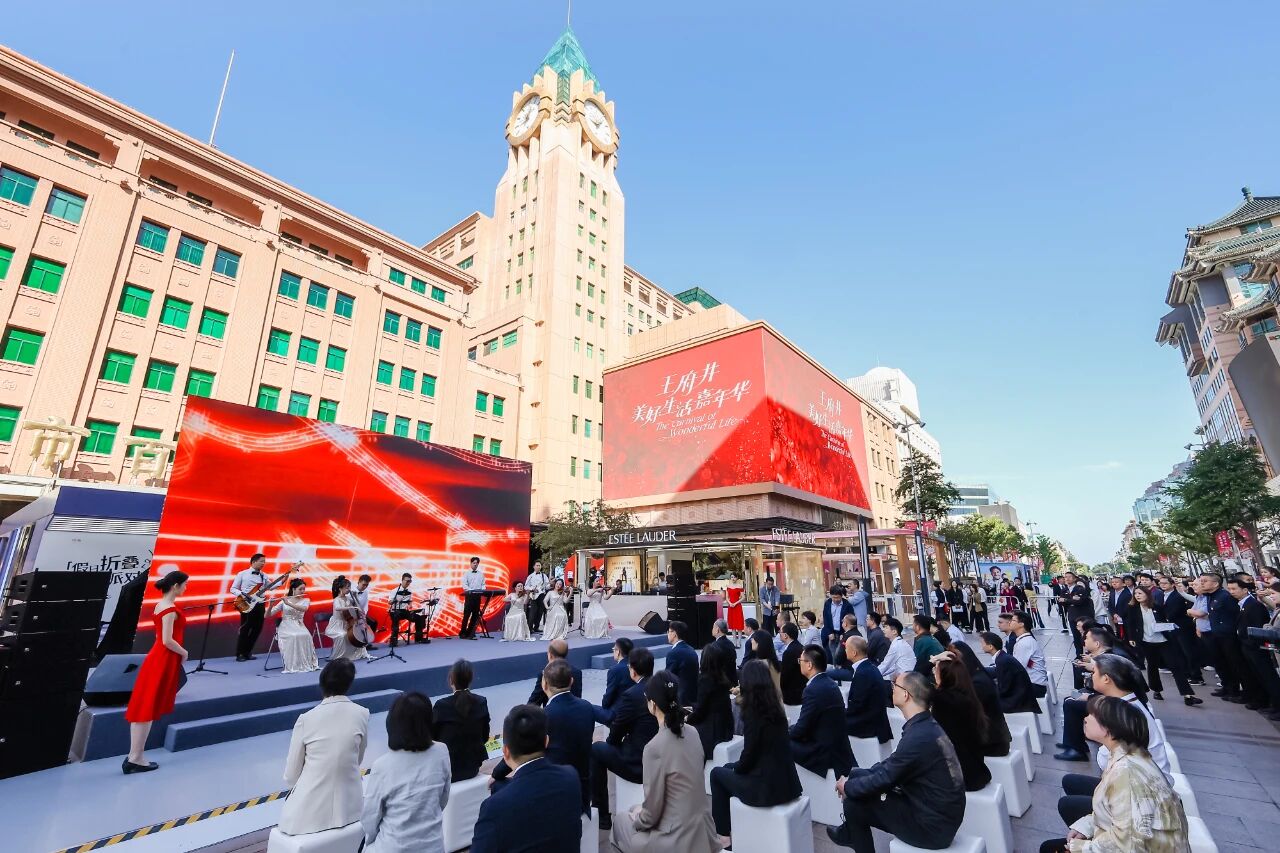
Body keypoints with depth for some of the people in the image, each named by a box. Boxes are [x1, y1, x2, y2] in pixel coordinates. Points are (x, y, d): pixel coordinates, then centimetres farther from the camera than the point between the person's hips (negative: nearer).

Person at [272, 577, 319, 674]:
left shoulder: (306, 600, 6)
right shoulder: (284, 601, 5)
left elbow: (304, 609, -18)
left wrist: (289, 603, -26)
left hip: (299, 626, 1)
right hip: (286, 627, -1)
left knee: (306, 636, -33)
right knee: (293, 637, -35)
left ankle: (306, 663, -18)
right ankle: (292, 665, -23)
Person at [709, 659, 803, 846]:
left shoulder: (753, 712, -19)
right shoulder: (775, 706, 3)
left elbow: (749, 754, -14)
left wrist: (736, 767, 5)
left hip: (767, 786, -7)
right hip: (785, 781, 7)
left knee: (717, 773, 15)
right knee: (729, 767, 25)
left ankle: (723, 834, 21)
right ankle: (730, 825, 34)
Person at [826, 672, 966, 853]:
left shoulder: (919, 737, -28)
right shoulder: (925, 726, 1)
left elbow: (884, 779, -19)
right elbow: (891, 765, 9)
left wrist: (847, 787, -3)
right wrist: (852, 781, 2)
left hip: (932, 825, -8)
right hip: (938, 813, 8)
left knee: (853, 802, -7)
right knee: (857, 775, 8)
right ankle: (851, 832, 30)